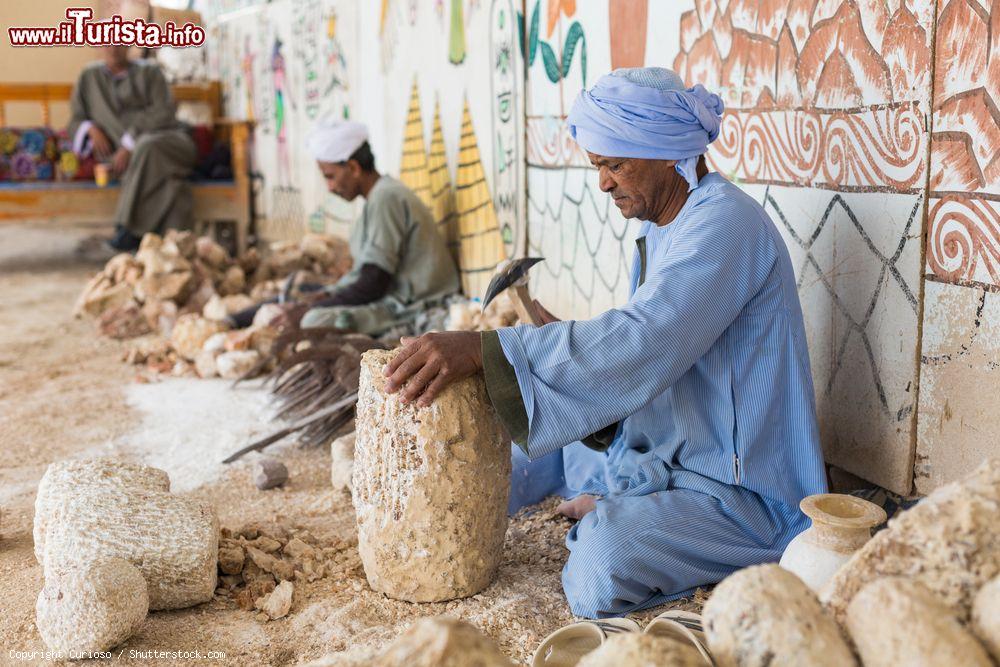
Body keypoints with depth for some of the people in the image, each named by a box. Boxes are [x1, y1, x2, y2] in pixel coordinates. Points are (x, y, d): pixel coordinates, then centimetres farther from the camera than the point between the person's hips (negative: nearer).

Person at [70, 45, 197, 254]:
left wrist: (129, 145, -18)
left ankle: (129, 229, -35)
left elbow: (164, 113, -6)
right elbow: (76, 120, 19)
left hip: (168, 141, -1)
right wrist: (91, 129, -7)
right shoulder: (89, 77, 18)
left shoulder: (149, 71, 8)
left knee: (147, 147, -38)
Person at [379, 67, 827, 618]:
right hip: (664, 454, 9)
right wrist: (561, 336, -7)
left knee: (602, 565, -30)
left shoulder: (725, 223, -21)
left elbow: (642, 343, -35)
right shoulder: (660, 230, 10)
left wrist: (482, 349, -39)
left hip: (743, 488, -9)